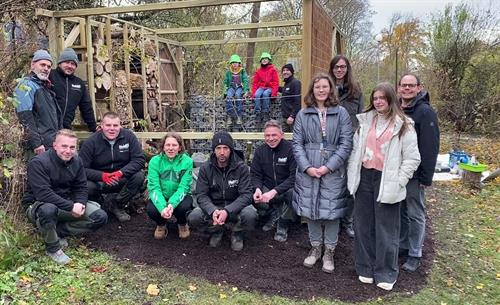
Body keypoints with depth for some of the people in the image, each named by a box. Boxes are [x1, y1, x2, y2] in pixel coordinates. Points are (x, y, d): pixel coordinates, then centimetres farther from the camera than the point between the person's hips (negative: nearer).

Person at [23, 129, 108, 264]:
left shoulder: (76, 161, -2)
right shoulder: (38, 163, -21)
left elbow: (81, 188, 2)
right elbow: (43, 194, -30)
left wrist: (80, 204, -20)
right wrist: (71, 207, -32)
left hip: (67, 205, 6)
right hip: (38, 205, -5)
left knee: (100, 217, -10)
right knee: (48, 209, -42)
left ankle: (59, 231, 0)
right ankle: (52, 248, -13)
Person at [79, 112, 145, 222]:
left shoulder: (129, 136, -10)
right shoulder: (91, 142, -12)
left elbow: (139, 159, -15)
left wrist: (121, 172, -31)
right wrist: (102, 175, -35)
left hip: (122, 180, 2)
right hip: (99, 181, -2)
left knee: (139, 176, -26)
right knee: (87, 187, -33)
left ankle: (116, 204, -1)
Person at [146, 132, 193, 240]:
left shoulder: (187, 161, -12)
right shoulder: (155, 161, -9)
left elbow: (183, 187, -17)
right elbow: (154, 187, -16)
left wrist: (172, 204, -35)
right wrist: (162, 207, -34)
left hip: (179, 197, -1)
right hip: (161, 197, 1)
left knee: (184, 207, -33)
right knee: (151, 209, -30)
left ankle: (182, 224, 7)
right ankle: (161, 225, 10)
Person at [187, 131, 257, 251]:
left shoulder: (241, 167, -12)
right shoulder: (205, 168, -7)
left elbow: (246, 194, -19)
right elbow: (201, 195, -11)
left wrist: (227, 211, -35)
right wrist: (213, 211, -33)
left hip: (235, 207, -1)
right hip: (213, 207, 2)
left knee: (250, 215, -33)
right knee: (193, 218, -25)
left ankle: (237, 234, 4)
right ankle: (216, 231, 9)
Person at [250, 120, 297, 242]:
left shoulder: (291, 149, -14)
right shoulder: (260, 151, 2)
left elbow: (295, 176, -20)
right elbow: (255, 174, 3)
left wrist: (274, 191, -30)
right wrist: (257, 189, -21)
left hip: (286, 190, -4)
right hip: (267, 190, 4)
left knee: (293, 194, -37)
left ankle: (283, 225, -6)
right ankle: (273, 213, 7)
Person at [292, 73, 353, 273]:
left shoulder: (341, 113, 1)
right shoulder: (303, 114, 6)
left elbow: (346, 143, -4)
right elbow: (297, 143, 2)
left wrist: (329, 167, -13)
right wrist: (307, 167, -10)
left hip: (333, 172, -1)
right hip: (308, 172, 2)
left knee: (331, 211, 5)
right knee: (311, 210, 10)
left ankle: (329, 251, 23)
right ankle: (315, 247, 30)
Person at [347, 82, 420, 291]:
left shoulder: (403, 125, -4)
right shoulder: (365, 121, 9)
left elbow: (412, 158, -6)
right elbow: (355, 150, 10)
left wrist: (398, 183, -10)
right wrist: (352, 175, 4)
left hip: (386, 182, -4)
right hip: (364, 178, 4)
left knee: (386, 229, 2)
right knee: (363, 225, 11)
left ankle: (386, 273, 18)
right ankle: (366, 268, 26)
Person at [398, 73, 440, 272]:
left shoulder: (425, 112, -13)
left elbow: (430, 147, -17)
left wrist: (426, 177, -18)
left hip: (414, 175, -6)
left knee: (415, 215, 5)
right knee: (399, 212, 16)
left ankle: (415, 255, 16)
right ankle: (402, 246, 31)